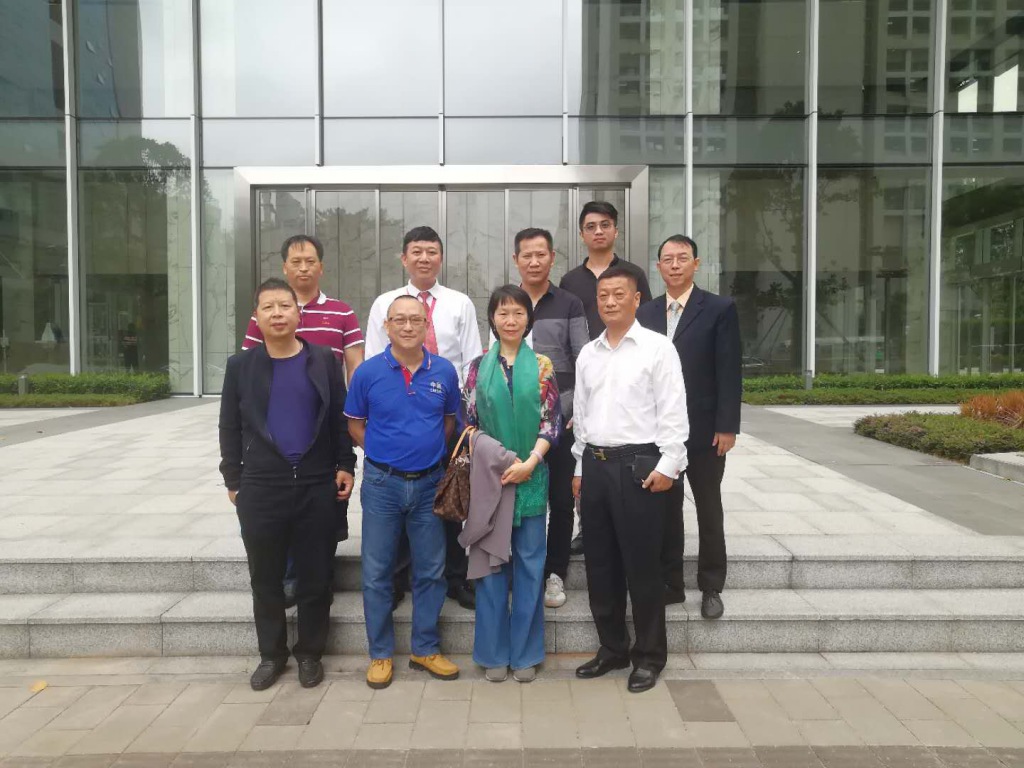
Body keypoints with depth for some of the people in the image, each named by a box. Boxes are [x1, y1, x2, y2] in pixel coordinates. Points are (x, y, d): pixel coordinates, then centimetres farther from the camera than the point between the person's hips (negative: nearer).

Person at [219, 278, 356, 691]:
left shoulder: (324, 360, 3)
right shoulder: (240, 365, 5)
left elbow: (340, 418, 6)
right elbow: (230, 428, 7)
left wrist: (345, 465, 0)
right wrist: (233, 481, 5)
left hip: (317, 485, -1)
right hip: (261, 487, 1)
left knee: (315, 575, 8)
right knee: (265, 577, 11)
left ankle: (310, 652, 25)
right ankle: (271, 653, 29)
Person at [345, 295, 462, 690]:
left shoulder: (444, 371, -1)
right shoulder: (368, 372, -6)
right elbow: (355, 424, 4)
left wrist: (431, 451, 4)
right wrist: (384, 452, 0)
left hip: (429, 482, 2)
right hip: (382, 483, -1)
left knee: (430, 571, 11)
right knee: (377, 574, 7)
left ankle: (426, 649, 27)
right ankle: (381, 654, 23)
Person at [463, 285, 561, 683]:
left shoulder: (542, 365, 2)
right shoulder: (479, 366, 4)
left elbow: (551, 421, -2)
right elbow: (469, 422, 3)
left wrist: (529, 463, -14)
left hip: (531, 476, 0)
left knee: (529, 562, 7)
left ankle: (525, 652, 21)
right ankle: (494, 651, 21)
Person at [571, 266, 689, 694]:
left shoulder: (657, 347, -3)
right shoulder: (588, 354, 13)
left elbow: (672, 411, -7)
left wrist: (668, 464, -13)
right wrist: (580, 467, 14)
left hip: (639, 464, -5)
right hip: (595, 463, 6)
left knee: (641, 563, 2)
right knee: (599, 562, 12)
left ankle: (649, 656, 19)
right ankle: (612, 648, 28)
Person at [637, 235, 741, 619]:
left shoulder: (720, 309, -4)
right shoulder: (645, 313, 7)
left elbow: (729, 372, -8)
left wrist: (727, 426, -12)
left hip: (704, 430, -3)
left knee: (709, 511, 10)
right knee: (665, 509, 11)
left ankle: (711, 588, 24)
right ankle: (670, 584, 24)